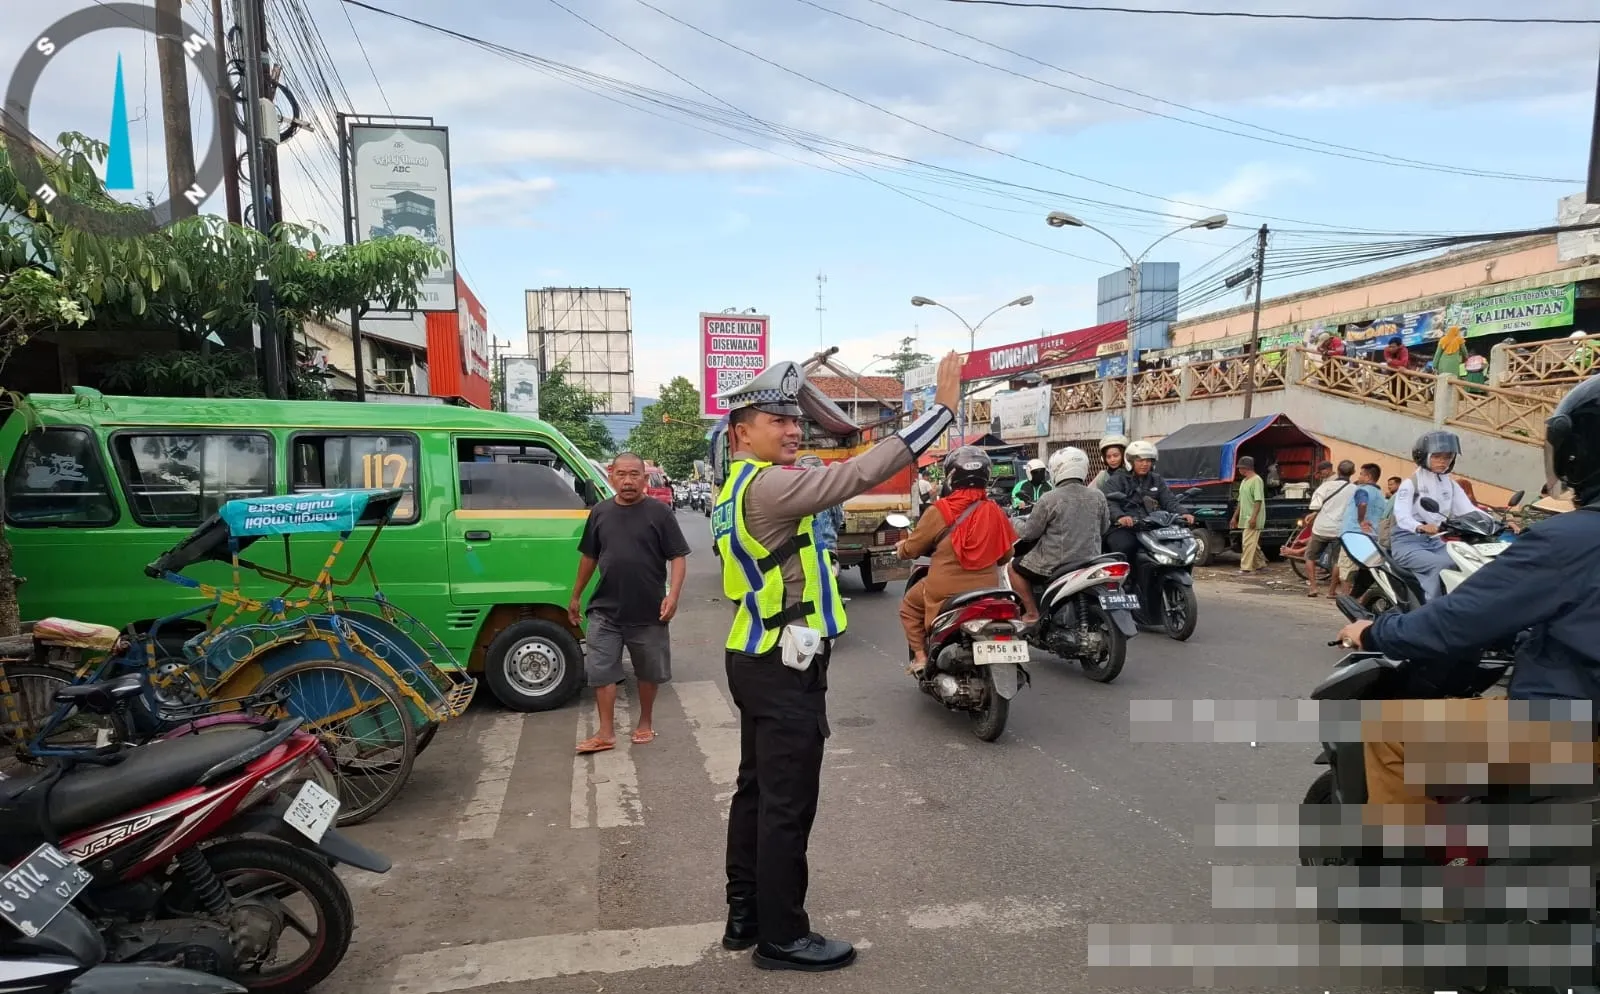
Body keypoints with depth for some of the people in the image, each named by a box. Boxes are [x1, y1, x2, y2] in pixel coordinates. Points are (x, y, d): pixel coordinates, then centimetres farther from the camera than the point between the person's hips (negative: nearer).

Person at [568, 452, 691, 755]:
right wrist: (575, 597, 17)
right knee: (600, 671, 3)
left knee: (649, 672, 12)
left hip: (648, 611, -2)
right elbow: (588, 557, 14)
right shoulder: (600, 512, 4)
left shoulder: (659, 513, -7)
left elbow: (678, 557, -7)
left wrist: (673, 595, -19)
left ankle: (645, 723, 31)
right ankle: (606, 733, 14)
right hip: (605, 610, 3)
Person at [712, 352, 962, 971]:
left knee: (756, 791, 18)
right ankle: (782, 937, 16)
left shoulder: (737, 487, 12)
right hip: (786, 668, -11)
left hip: (758, 660, 11)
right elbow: (858, 475, -28)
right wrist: (942, 408, -25)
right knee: (787, 804, 1)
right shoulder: (766, 486, -21)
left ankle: (744, 915, 31)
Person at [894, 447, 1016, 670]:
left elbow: (912, 549, -2)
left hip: (945, 591, -4)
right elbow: (1006, 555, 10)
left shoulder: (939, 512, -13)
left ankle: (921, 656, 12)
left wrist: (902, 547, 21)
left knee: (909, 606, 21)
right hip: (986, 590, 4)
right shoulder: (996, 512, -1)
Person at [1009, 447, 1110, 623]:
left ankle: (1032, 613, 9)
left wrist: (1025, 524, 15)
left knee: (1015, 567, 16)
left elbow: (1029, 533, -7)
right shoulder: (1098, 497, -1)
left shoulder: (1049, 499, -15)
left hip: (1055, 565, -5)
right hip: (1089, 561, 5)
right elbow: (1104, 529, 13)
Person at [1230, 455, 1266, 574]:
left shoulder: (1256, 480, -13)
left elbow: (1258, 500, -19)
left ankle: (1246, 568, -11)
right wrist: (1235, 517, 20)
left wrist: (1253, 517, -24)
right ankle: (1260, 564, 26)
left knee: (1248, 543, -11)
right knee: (1253, 543, 15)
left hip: (1252, 520, -10)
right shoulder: (1244, 481, 17)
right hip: (1244, 519, 10)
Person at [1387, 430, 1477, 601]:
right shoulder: (1410, 484, -5)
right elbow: (1401, 515, -21)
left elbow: (1469, 510, 2)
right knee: (1442, 565, -30)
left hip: (1436, 542, 6)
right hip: (1408, 541, -6)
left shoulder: (1451, 485, 14)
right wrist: (1421, 527, -43)